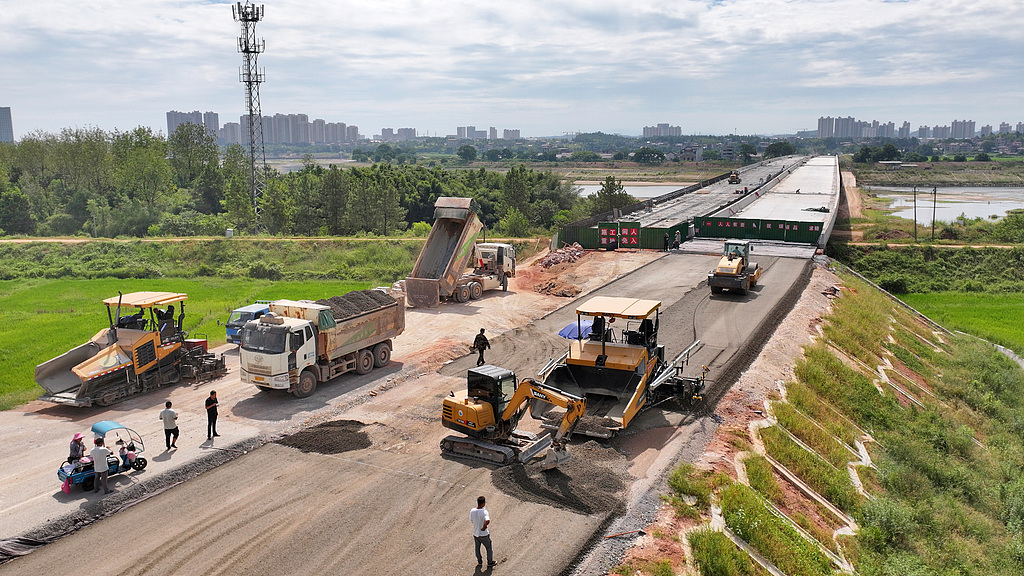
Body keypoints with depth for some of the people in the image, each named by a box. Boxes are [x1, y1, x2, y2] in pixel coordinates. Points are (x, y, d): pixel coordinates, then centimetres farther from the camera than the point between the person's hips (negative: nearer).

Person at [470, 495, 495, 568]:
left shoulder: (472, 511, -11)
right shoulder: (484, 512, -27)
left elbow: (471, 520, 3)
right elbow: (487, 521, -43)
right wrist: (484, 528, -25)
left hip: (475, 534, 5)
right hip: (484, 534, -4)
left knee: (477, 548, 23)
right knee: (488, 548, 18)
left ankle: (479, 562, 39)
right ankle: (490, 562, 32)